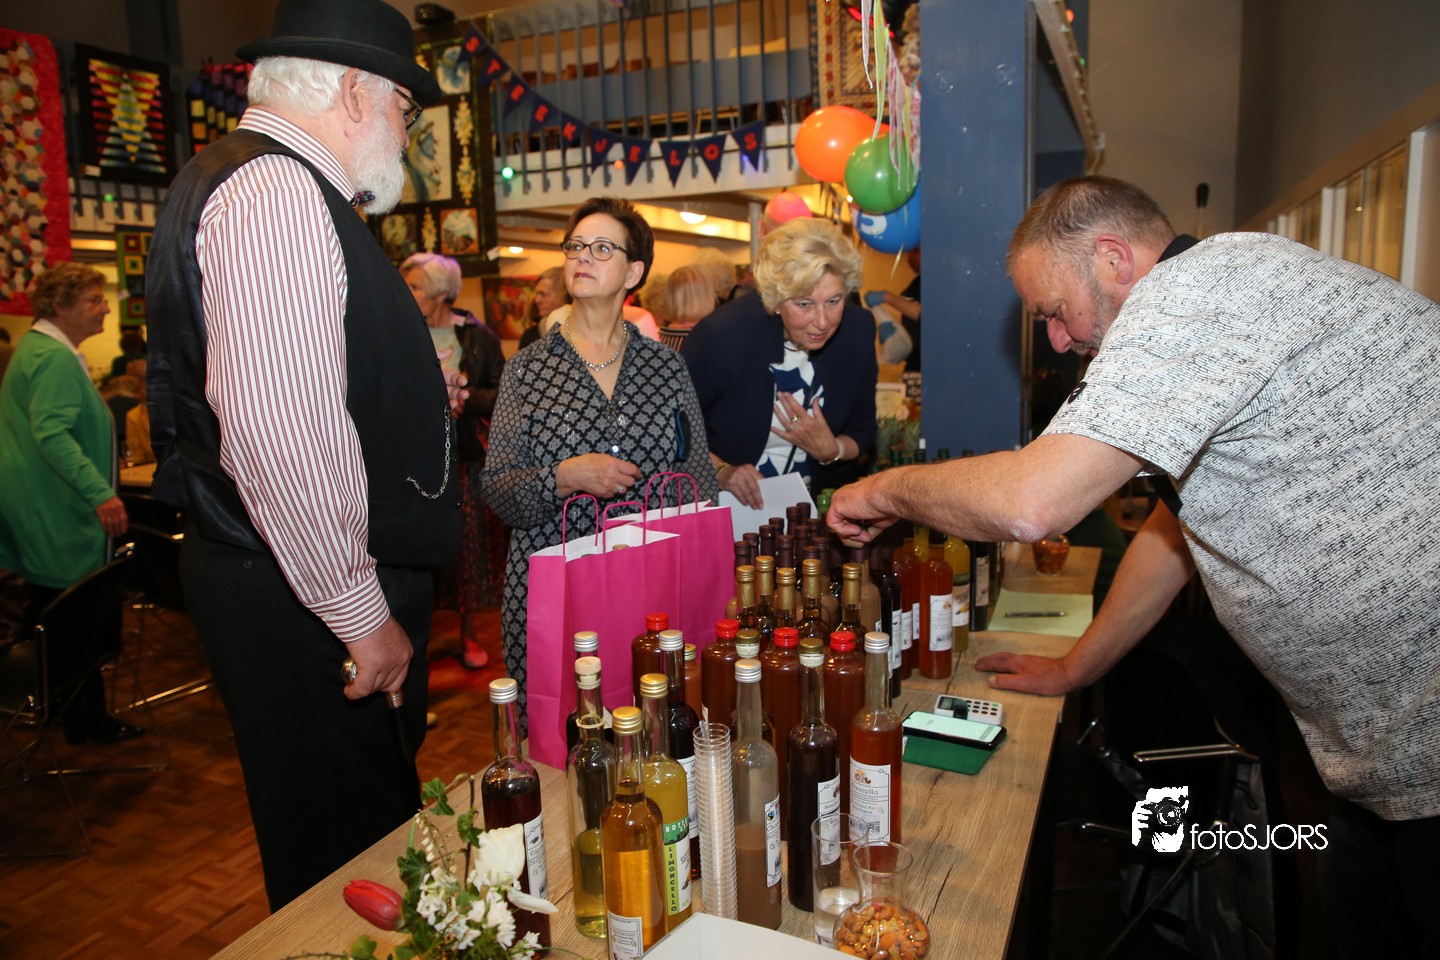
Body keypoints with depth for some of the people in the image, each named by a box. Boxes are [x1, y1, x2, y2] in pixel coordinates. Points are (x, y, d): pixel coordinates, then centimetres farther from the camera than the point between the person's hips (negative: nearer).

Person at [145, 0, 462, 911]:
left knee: (373, 817, 20)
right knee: (348, 847, 4)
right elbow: (277, 430, -27)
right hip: (302, 598, -10)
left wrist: (416, 399, 22)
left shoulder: (283, 187, 19)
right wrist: (360, 612, -21)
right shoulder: (275, 190, -16)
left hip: (306, 589, 10)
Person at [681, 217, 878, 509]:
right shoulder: (721, 335, -19)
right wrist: (720, 470, -19)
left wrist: (831, 450, -13)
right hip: (727, 508, -3)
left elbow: (862, 434, 6)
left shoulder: (858, 331, -6)